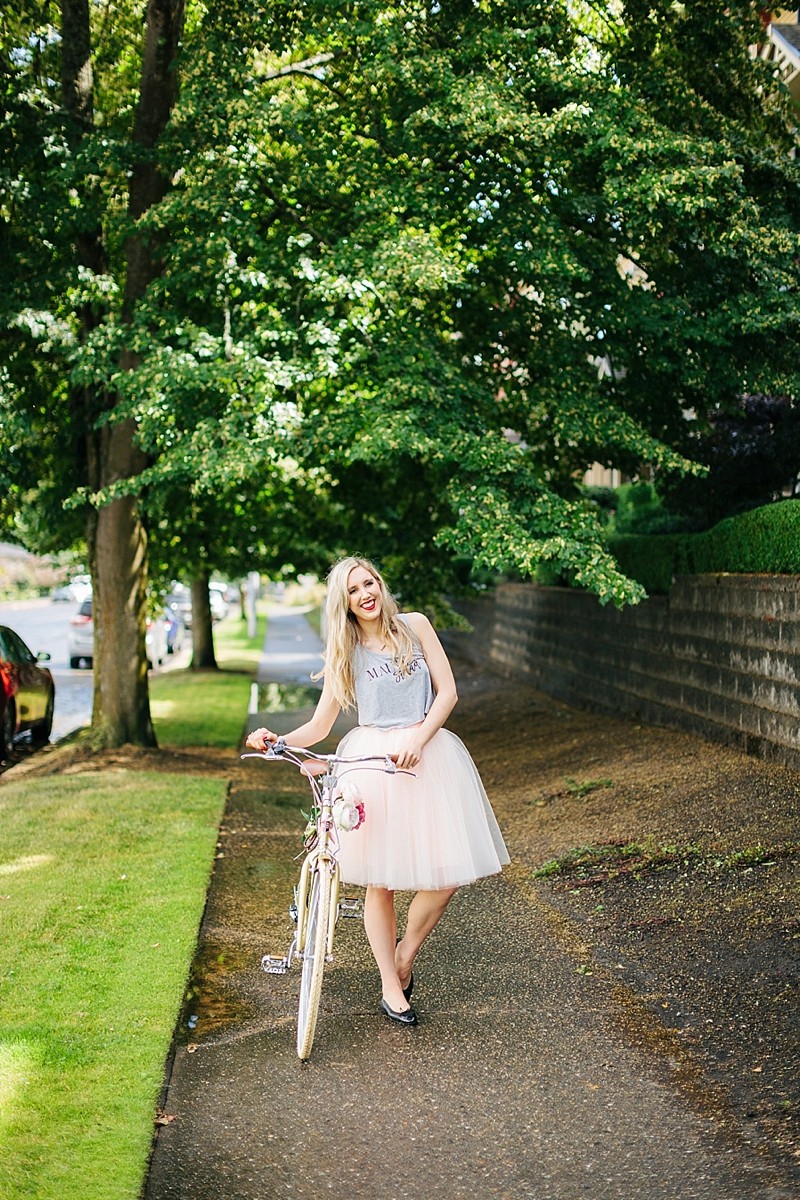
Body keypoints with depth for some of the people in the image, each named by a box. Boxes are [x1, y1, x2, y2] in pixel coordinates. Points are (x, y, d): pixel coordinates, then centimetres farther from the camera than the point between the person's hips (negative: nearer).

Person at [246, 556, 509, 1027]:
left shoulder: (415, 626, 5)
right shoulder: (344, 652, 6)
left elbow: (447, 692, 2)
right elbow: (319, 727, 6)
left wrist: (417, 741, -12)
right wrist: (277, 741, -12)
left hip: (426, 755, 1)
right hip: (371, 761, 0)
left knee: (448, 873, -7)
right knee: (380, 880, 1)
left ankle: (406, 952, 19)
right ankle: (391, 987, 16)